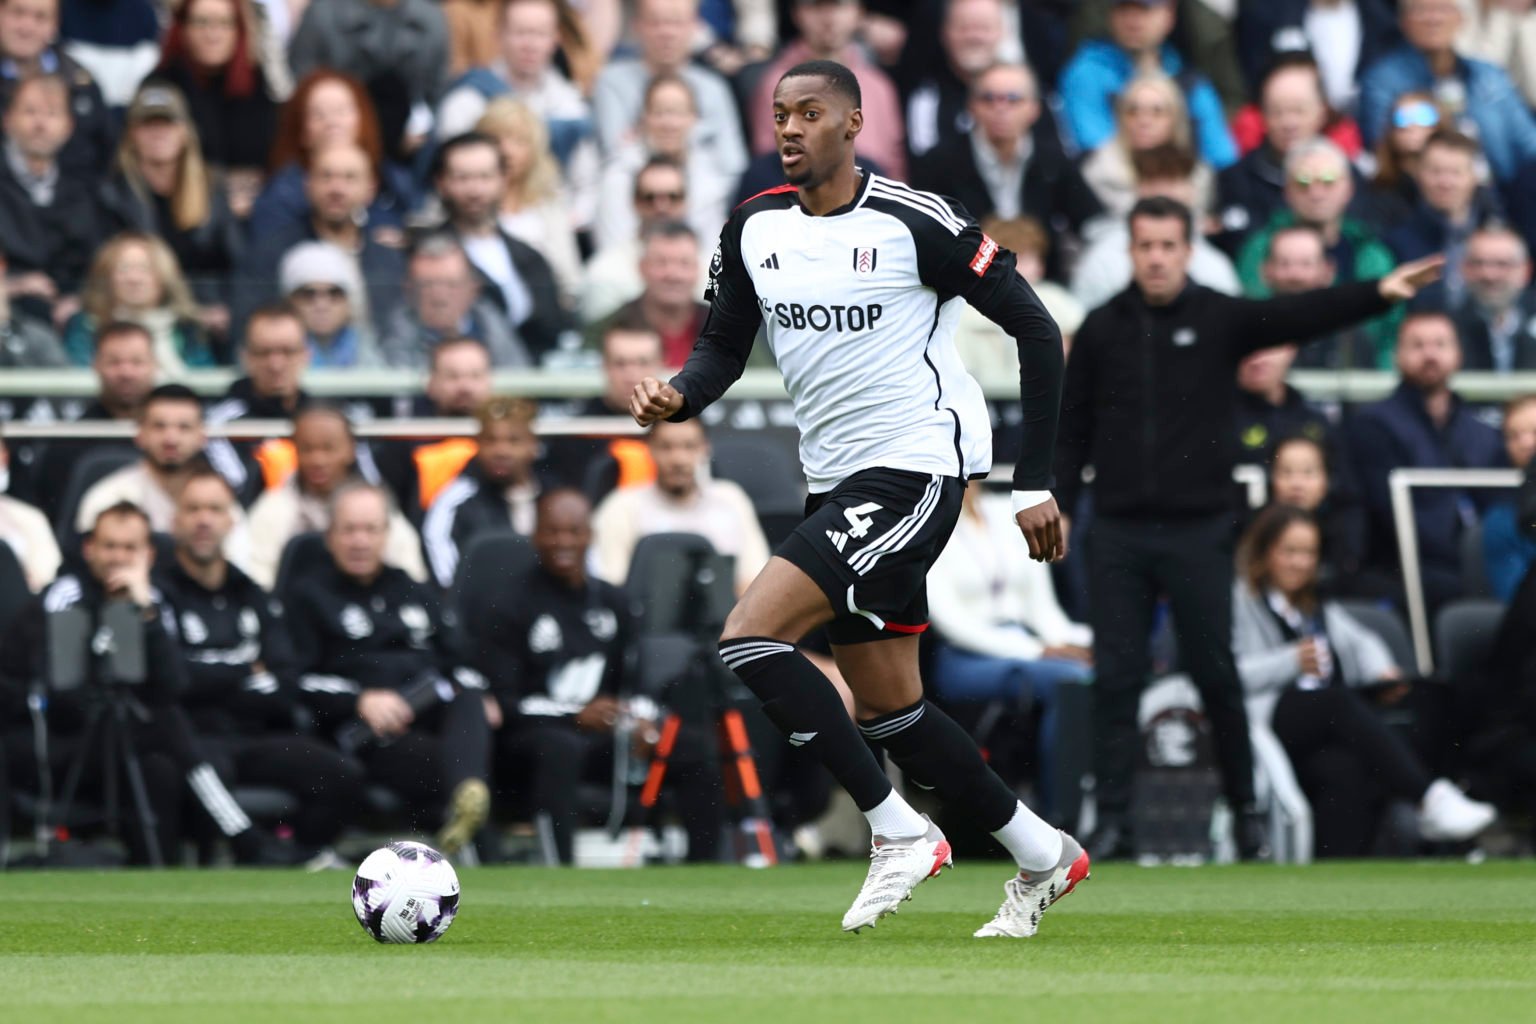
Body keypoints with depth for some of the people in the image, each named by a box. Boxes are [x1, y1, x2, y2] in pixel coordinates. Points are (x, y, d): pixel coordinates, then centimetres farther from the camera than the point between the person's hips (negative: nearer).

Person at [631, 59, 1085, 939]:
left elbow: (1035, 328, -8)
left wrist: (1036, 484, -9)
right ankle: (1043, 855, 28)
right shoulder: (755, 228, 5)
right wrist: (677, 398, -11)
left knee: (750, 637, -19)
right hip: (838, 481, 8)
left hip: (914, 468, -8)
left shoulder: (913, 223, -13)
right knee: (886, 711, 12)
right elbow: (725, 347, 14)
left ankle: (900, 833, -11)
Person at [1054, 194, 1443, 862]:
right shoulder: (1102, 329, 6)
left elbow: (1301, 317, -15)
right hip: (1118, 531, 2)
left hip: (1198, 530, -2)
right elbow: (1072, 428, 10)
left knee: (1216, 675, 1)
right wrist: (1058, 505, 3)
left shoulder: (1221, 319, -1)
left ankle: (1245, 808, 15)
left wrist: (1380, 293, -30)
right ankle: (1113, 822, 3)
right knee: (1115, 678, 0)